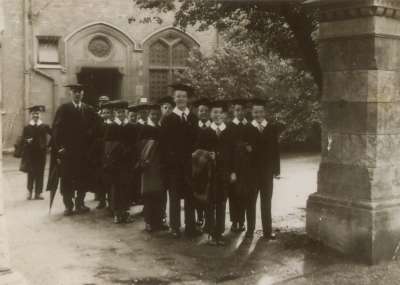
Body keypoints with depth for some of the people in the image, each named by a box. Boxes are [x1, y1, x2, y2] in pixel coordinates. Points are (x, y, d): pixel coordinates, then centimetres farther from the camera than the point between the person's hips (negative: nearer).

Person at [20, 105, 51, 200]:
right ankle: (30, 192, 13)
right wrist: (27, 141, -19)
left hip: (41, 153, 1)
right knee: (31, 173, 0)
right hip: (30, 154, -1)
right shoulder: (27, 128, 3)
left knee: (40, 174, 3)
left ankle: (38, 193, 9)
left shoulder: (44, 127, 3)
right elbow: (23, 141, 0)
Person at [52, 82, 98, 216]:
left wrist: (90, 147, -7)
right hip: (67, 150, -2)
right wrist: (59, 149, -11)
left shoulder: (89, 110, 7)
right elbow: (56, 130, -3)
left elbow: (94, 129, 5)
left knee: (83, 179, 5)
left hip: (83, 151, 2)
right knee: (66, 180, 3)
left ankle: (80, 203, 19)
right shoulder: (63, 109, 1)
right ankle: (68, 206, 13)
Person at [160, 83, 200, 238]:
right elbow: (163, 143, -1)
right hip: (174, 164, -2)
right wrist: (166, 160, -9)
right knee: (174, 196, 3)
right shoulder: (168, 120, 3)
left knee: (190, 196, 5)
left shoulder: (194, 119, 10)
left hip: (190, 163, 2)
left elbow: (197, 140, 6)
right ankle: (175, 227, 11)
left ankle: (190, 226, 13)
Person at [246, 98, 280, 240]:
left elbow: (276, 150, 4)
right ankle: (250, 230, 13)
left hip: (267, 171, 2)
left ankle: (267, 231, 14)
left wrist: (276, 169, 0)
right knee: (250, 201, 5)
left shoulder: (272, 128, 6)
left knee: (266, 201, 8)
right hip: (252, 170, -2)